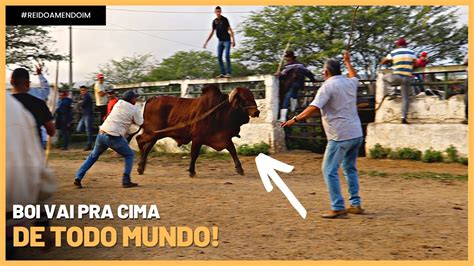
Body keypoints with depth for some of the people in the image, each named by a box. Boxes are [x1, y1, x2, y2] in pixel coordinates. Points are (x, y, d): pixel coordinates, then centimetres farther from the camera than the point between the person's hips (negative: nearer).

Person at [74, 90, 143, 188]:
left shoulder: (119, 103, 15)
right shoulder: (135, 110, -1)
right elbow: (139, 123, 10)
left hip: (102, 133, 5)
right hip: (114, 137, -5)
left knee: (93, 156, 23)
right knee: (129, 155, 16)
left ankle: (78, 178, 15)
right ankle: (126, 181, 9)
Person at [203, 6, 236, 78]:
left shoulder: (224, 19, -6)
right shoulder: (214, 21, 7)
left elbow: (230, 30, -6)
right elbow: (212, 32, 13)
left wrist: (233, 40, -14)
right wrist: (206, 42, 12)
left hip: (227, 40, -5)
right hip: (220, 41, 5)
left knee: (227, 56, -12)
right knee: (219, 57, 0)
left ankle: (228, 73, -9)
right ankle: (222, 73, 5)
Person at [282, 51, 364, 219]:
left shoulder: (328, 86, -10)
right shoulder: (350, 83, 12)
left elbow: (314, 107, -22)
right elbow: (354, 76, 39)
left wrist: (295, 119, -21)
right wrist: (347, 62, 51)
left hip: (340, 136, -8)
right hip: (356, 134, 8)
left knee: (330, 171, -3)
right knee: (350, 169, 20)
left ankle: (338, 208, -6)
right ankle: (355, 205, 21)